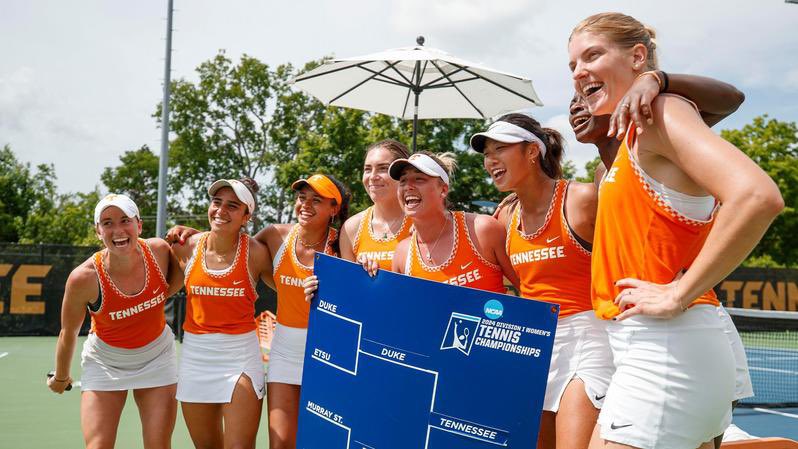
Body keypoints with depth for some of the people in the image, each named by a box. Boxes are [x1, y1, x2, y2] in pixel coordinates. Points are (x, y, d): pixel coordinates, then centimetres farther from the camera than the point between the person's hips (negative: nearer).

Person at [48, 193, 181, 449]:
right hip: (104, 363, -2)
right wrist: (60, 378, 8)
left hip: (156, 358, 2)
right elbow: (68, 334, -6)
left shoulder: (160, 250, -18)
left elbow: (175, 280, 7)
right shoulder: (83, 277, -24)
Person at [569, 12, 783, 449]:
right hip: (654, 348, 9)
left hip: (664, 350, -9)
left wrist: (678, 296, -21)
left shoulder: (663, 109, -11)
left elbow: (758, 196, -25)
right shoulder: (633, 135, 15)